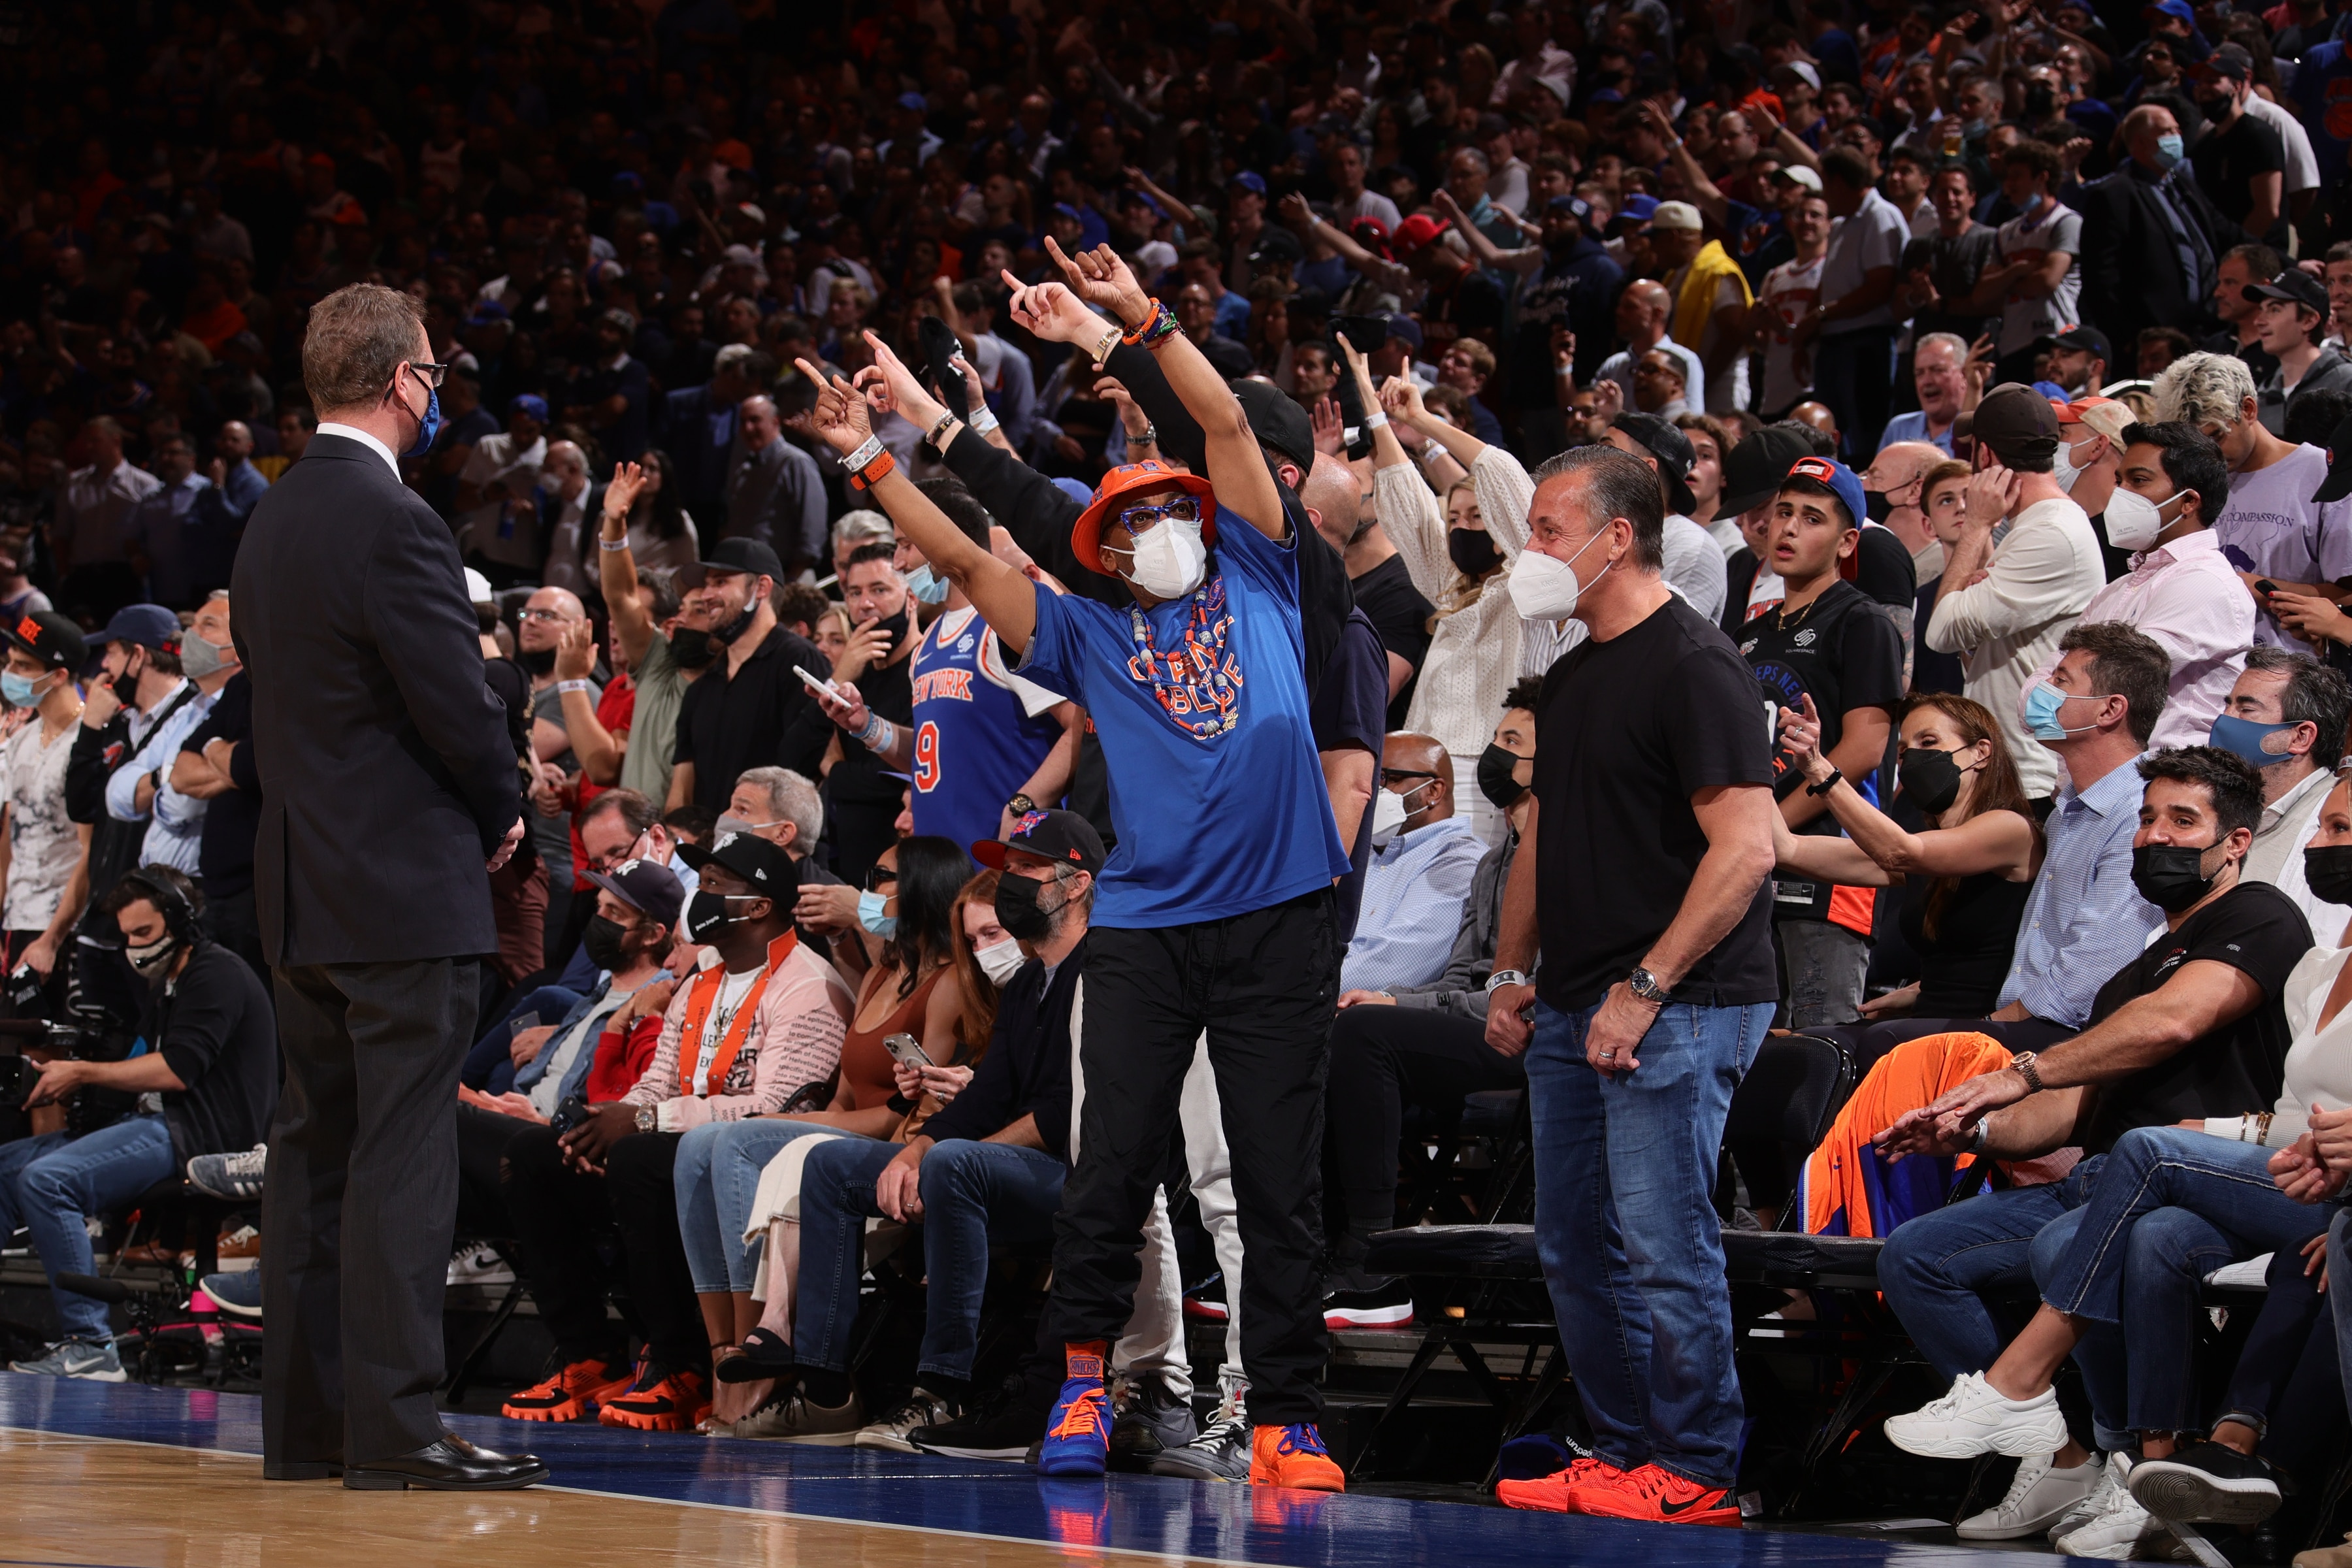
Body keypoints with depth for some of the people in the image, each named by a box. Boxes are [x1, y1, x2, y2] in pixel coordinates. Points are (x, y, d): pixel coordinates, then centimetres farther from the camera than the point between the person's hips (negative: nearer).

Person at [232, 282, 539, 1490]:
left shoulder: (271, 521, 11)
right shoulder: (394, 525, -16)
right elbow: (460, 707, -18)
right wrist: (499, 816, 2)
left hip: (303, 890, 9)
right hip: (405, 890, -9)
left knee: (315, 1151, 11)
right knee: (402, 1155, -8)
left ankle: (303, 1418, 15)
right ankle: (393, 1424, -9)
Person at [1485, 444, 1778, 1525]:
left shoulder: (1693, 665, -12)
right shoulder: (1570, 677, 17)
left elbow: (1746, 846, -18)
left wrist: (1647, 987, -18)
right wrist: (1512, 971, 16)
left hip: (1677, 1007, -9)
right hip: (1574, 1010, 9)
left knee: (1663, 1246, -9)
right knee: (1575, 1249, 11)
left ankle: (1694, 1472, -2)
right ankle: (1622, 1455, 19)